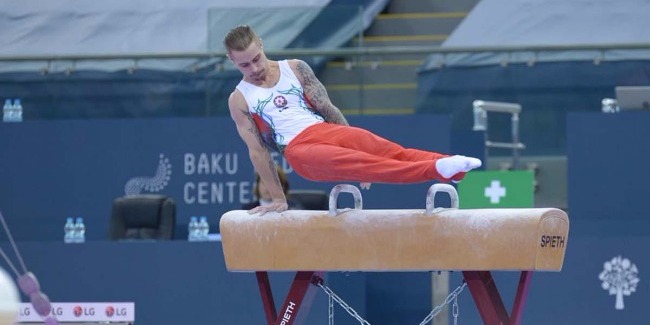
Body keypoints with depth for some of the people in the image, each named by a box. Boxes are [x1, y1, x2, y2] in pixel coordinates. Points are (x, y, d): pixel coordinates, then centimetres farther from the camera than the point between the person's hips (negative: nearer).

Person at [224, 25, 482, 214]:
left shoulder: (295, 69, 15)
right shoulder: (239, 100, 6)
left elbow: (327, 108, 14)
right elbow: (257, 151, 5)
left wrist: (356, 146, 12)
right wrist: (278, 198, 4)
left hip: (326, 129, 5)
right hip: (299, 150, -5)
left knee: (387, 149, -22)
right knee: (354, 162, -31)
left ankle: (450, 168, -41)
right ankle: (435, 169, -49)